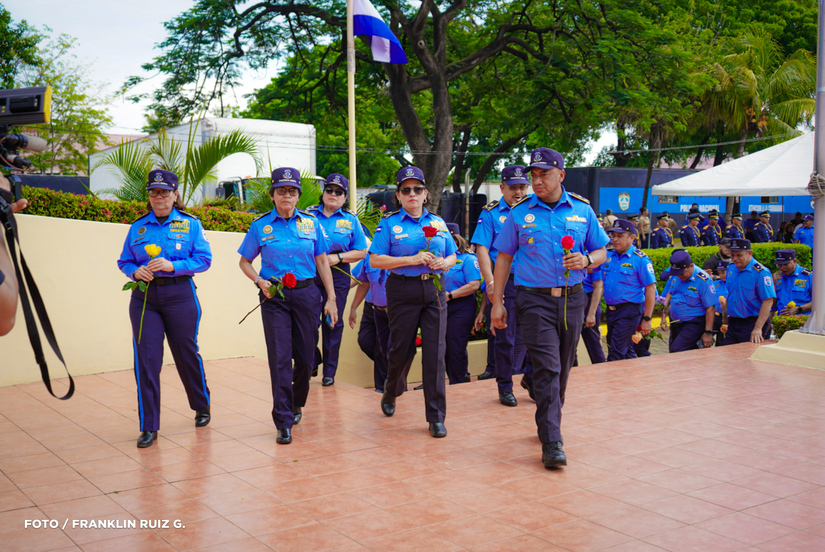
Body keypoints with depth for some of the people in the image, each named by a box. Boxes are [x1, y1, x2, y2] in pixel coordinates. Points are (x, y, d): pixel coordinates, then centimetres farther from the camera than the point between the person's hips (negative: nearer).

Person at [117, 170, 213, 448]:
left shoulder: (190, 224, 2)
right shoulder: (138, 227, 9)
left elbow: (204, 259, -5)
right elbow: (124, 261, 13)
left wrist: (173, 265, -18)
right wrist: (135, 271, -9)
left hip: (180, 295, -2)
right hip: (144, 297, 2)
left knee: (186, 353, 9)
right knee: (146, 358, -4)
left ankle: (202, 407, 34)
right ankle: (148, 427, 3)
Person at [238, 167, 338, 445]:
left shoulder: (310, 222, 5)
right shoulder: (260, 225, 2)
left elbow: (322, 261, 8)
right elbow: (244, 261, 10)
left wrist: (331, 298, 4)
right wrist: (260, 281, -10)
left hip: (306, 294, 2)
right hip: (274, 297, -2)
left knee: (305, 355, 7)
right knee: (280, 357, -6)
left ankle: (297, 403, 34)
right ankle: (284, 422, 0)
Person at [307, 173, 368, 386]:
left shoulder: (351, 220, 7)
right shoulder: (308, 215, 8)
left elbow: (361, 251, 5)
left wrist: (337, 258, -9)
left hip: (337, 276, 0)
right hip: (310, 274, 0)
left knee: (333, 323, 5)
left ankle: (329, 371, 16)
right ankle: (313, 360, 16)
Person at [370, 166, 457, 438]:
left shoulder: (438, 223, 12)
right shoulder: (389, 223, 0)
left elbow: (452, 256, 18)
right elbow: (375, 260, -7)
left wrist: (443, 263, -6)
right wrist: (412, 259, -15)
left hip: (434, 290, 3)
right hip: (403, 291, -2)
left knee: (435, 352, -2)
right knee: (401, 349, 6)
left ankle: (436, 417, 6)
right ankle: (391, 391, 39)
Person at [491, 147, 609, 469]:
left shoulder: (582, 209, 6)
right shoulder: (519, 213, 2)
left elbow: (601, 252, 12)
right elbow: (504, 258, 6)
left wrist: (586, 260, -12)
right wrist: (497, 302, 2)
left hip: (572, 299, 3)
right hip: (535, 300, -3)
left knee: (562, 368, 13)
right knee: (547, 369, -11)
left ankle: (550, 424, 32)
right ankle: (551, 443, -11)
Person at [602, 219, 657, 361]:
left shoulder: (640, 259, -9)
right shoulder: (608, 256, 8)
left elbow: (650, 289, -11)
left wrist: (646, 319, -13)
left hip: (629, 312, -6)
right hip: (611, 310, 6)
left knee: (616, 354, -8)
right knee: (627, 351, 17)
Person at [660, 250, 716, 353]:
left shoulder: (703, 280, -17)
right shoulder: (674, 276, 2)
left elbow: (710, 308, -16)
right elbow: (668, 295, 16)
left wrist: (708, 333, -17)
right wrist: (664, 317, 7)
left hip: (694, 324, -7)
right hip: (675, 323, 7)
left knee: (676, 351, -20)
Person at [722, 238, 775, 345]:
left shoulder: (760, 272, -16)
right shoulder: (731, 268, 6)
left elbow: (768, 301, -19)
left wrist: (757, 329, -23)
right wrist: (725, 320, 16)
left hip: (752, 323, -6)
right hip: (732, 323, 6)